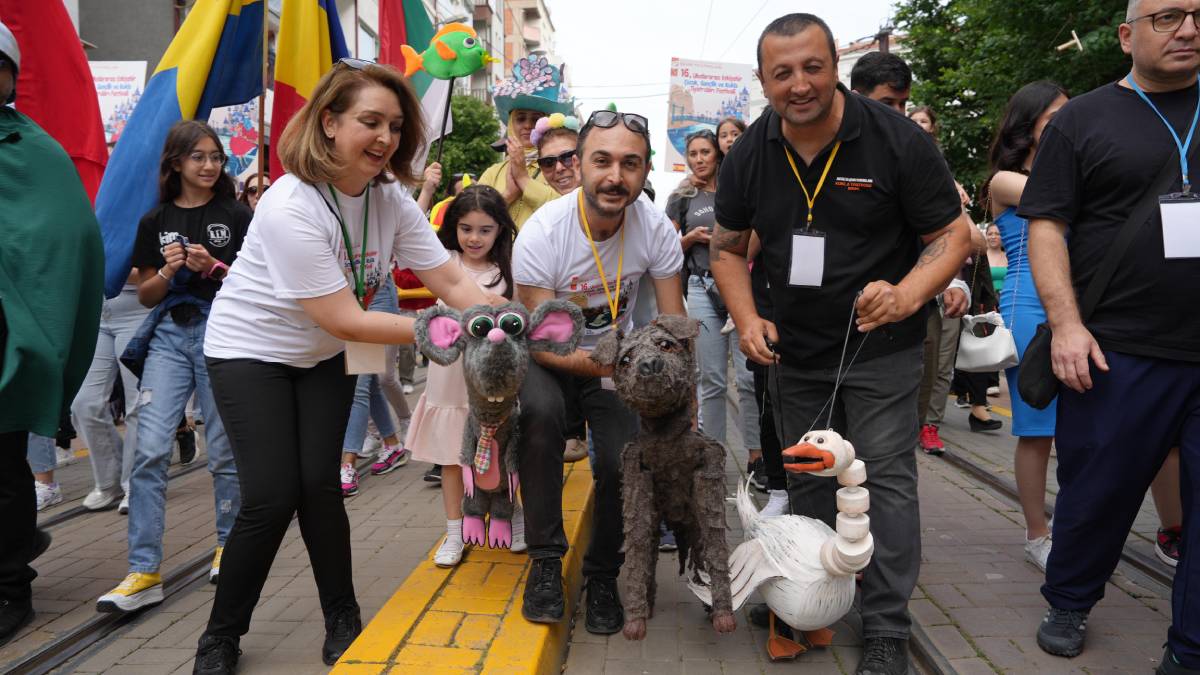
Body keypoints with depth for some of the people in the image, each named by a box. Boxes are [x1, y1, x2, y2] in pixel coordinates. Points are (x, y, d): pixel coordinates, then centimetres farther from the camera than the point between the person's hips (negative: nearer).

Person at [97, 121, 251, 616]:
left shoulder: (236, 216, 4)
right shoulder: (155, 221, 10)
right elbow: (145, 294, 13)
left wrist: (213, 268, -14)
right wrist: (169, 271, -7)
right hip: (169, 337, 2)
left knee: (223, 450, 4)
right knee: (151, 450, -9)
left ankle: (229, 544, 25)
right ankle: (144, 572, -6)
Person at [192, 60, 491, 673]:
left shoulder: (391, 199, -11)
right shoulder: (291, 207, -30)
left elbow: (452, 283, -14)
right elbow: (345, 320, -31)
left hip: (323, 355, 5)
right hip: (251, 350, -5)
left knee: (319, 486, -2)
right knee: (273, 498, -9)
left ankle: (343, 622, 16)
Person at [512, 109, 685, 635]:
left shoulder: (656, 228, -16)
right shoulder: (542, 233, -25)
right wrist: (593, 364, -42)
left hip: (616, 357, 2)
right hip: (550, 357, -2)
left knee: (625, 461, -19)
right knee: (540, 411, -35)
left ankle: (602, 573, 10)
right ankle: (546, 562, -17)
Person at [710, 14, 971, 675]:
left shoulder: (898, 140, -14)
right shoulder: (749, 155, -3)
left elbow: (952, 234, -10)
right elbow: (727, 247, 7)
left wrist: (906, 294, -28)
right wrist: (748, 319, -8)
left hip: (881, 348, -4)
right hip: (792, 349, 4)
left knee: (885, 480, -4)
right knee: (807, 483, 14)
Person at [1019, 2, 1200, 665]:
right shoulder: (1082, 119, 5)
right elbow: (1046, 226, 0)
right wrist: (1066, 323, -10)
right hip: (1117, 353, -2)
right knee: (1097, 492, 8)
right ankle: (1068, 604, 31)